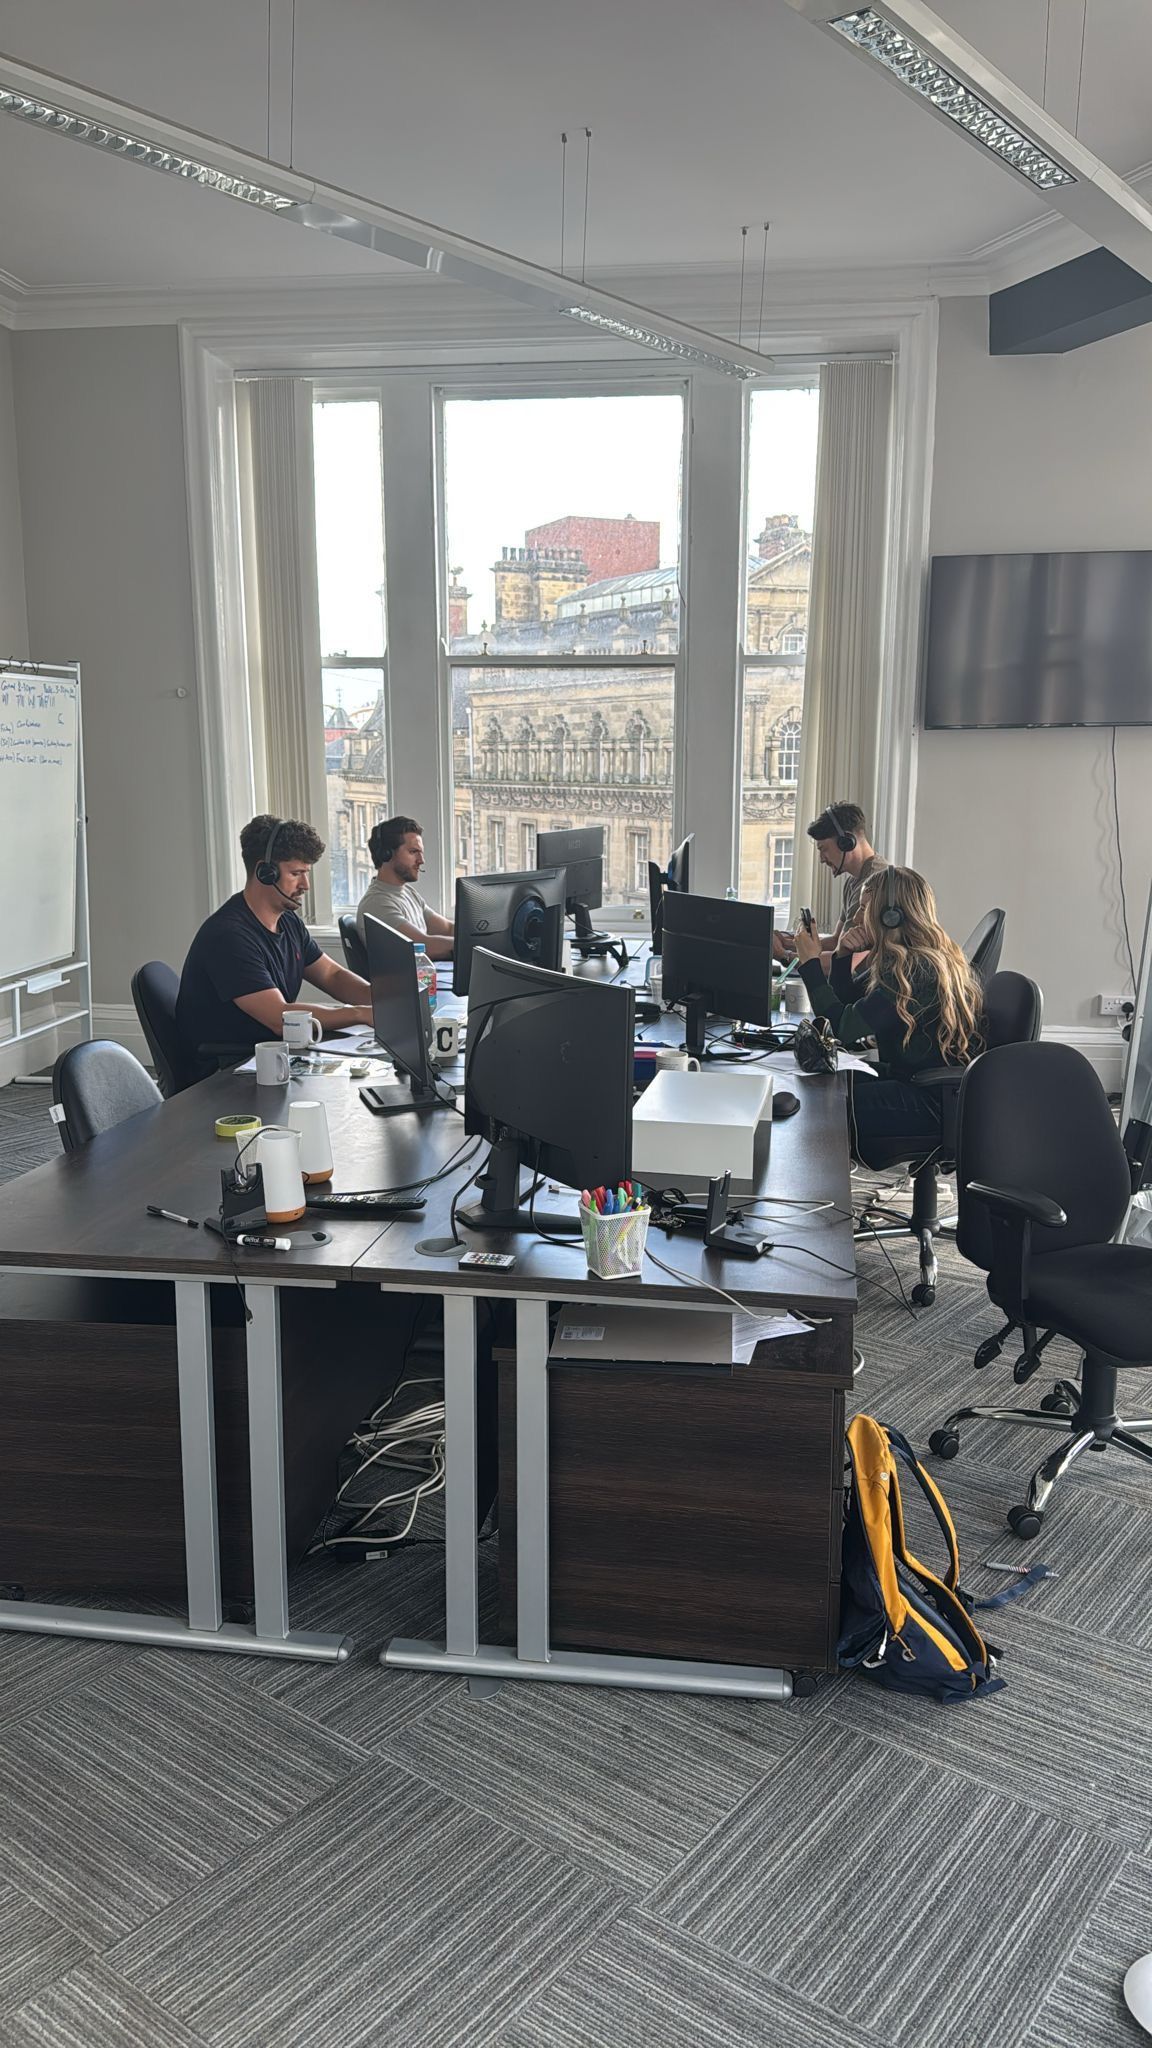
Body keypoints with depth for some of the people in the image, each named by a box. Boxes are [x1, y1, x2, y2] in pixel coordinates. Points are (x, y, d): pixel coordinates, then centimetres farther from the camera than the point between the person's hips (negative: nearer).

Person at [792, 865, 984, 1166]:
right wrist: (842, 953, 1)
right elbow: (846, 1000, 16)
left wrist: (811, 964, -12)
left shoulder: (915, 970, -22)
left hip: (935, 1102, -10)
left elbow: (843, 1028, -21)